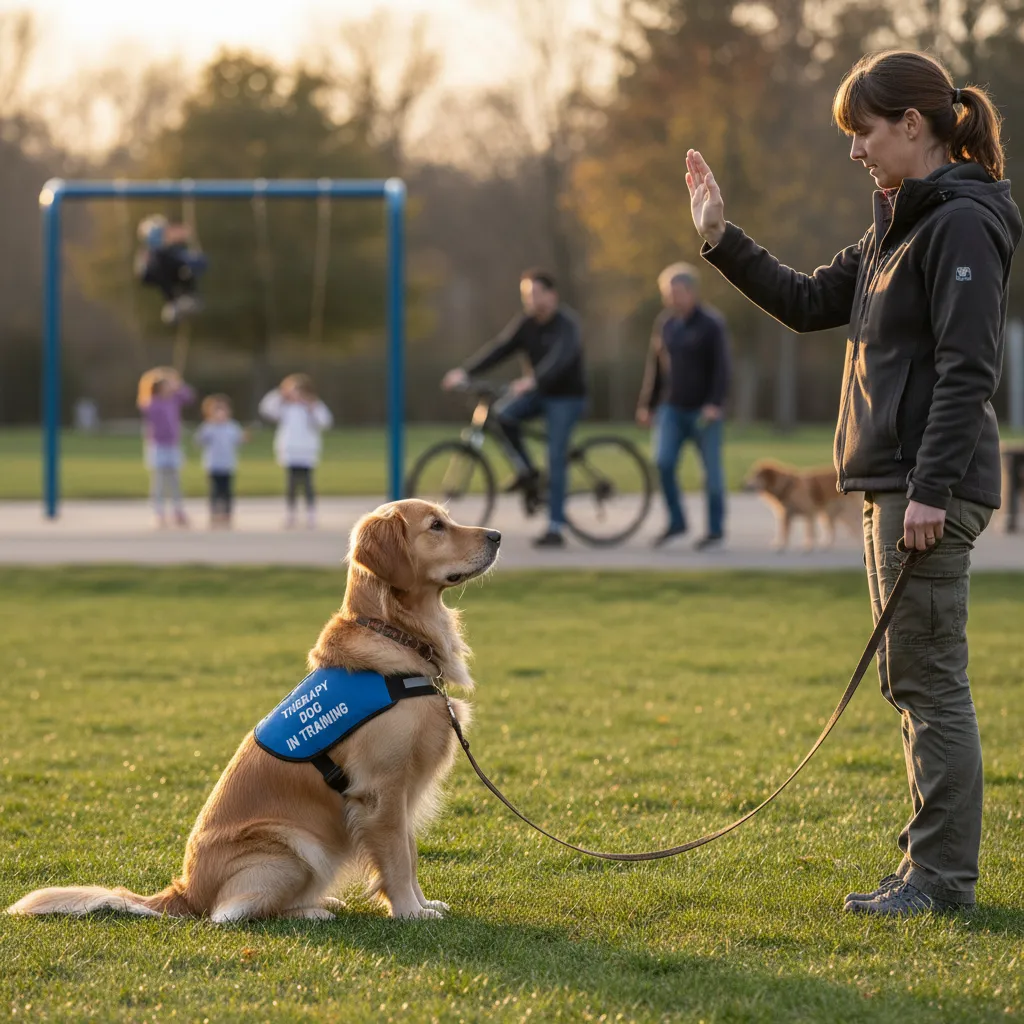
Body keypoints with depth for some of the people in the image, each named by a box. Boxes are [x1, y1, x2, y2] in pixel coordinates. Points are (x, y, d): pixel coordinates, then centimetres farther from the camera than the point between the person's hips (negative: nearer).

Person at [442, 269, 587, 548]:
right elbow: (500, 348, -7)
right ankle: (526, 470, -2)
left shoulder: (566, 324, -19)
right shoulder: (526, 322, 0)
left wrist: (533, 380, -52)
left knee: (556, 459, -11)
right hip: (539, 392, 6)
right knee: (502, 414, -21)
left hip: (566, 396, -6)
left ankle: (555, 529, -8)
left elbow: (561, 357, -36)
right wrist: (465, 371, -20)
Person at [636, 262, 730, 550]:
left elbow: (721, 368, -12)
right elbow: (655, 367, 15)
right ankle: (676, 522, 2)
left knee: (712, 469, 1)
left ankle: (715, 529, 13)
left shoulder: (711, 324, -7)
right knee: (663, 462, -12)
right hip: (672, 408, 4)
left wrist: (715, 404, -22)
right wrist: (647, 405, 14)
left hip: (704, 410, -4)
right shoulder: (664, 324, 8)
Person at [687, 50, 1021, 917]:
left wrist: (931, 490, -23)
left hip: (932, 489, -10)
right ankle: (933, 865, 19)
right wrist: (721, 237, 16)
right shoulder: (900, 227, 18)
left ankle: (944, 876, -2)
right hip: (894, 485, 10)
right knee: (916, 682, 12)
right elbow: (809, 303, 24)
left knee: (930, 680, -6)